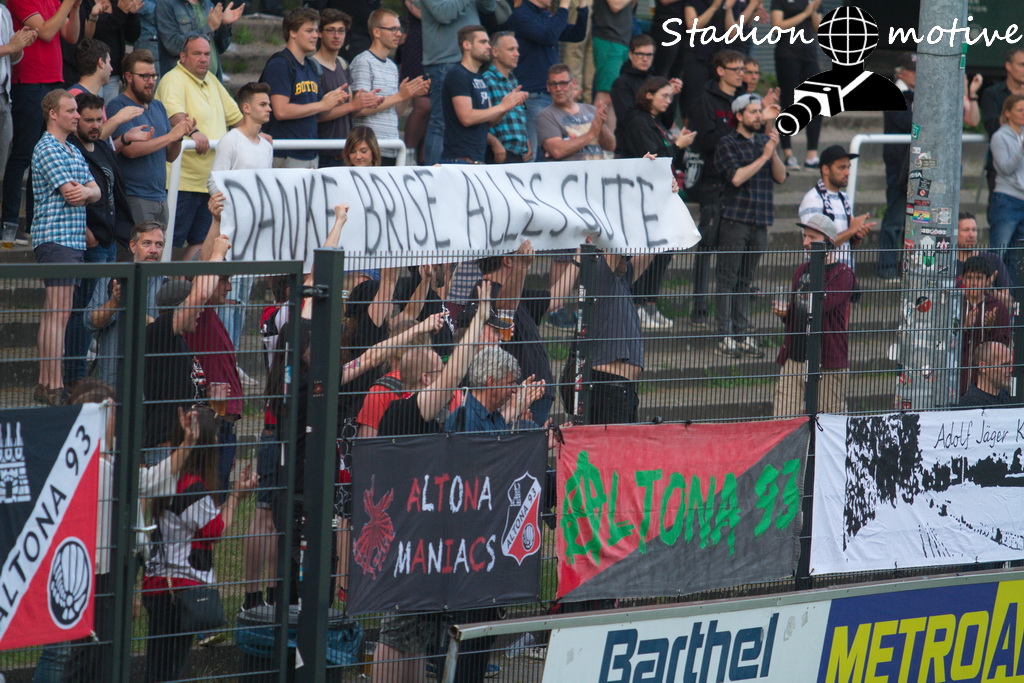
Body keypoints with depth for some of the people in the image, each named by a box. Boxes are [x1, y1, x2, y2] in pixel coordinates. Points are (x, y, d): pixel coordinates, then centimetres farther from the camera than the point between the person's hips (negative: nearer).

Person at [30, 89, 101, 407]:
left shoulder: (73, 151, 20)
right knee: (59, 314, -11)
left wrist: (85, 192, -15)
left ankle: (44, 384, 13)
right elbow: (71, 195, -16)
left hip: (73, 239, 10)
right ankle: (54, 388, -13)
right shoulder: (47, 150, -10)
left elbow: (96, 191, 9)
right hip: (56, 239, -10)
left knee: (52, 315, 10)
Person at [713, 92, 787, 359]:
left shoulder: (764, 141, 14)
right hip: (735, 219, -5)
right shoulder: (727, 144, -2)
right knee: (728, 278, -4)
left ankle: (742, 334, 12)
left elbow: (781, 176, 8)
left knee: (746, 280, 9)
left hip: (760, 222, 5)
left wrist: (774, 151, -7)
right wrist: (763, 157, -12)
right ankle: (725, 337, -4)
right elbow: (736, 177, -15)